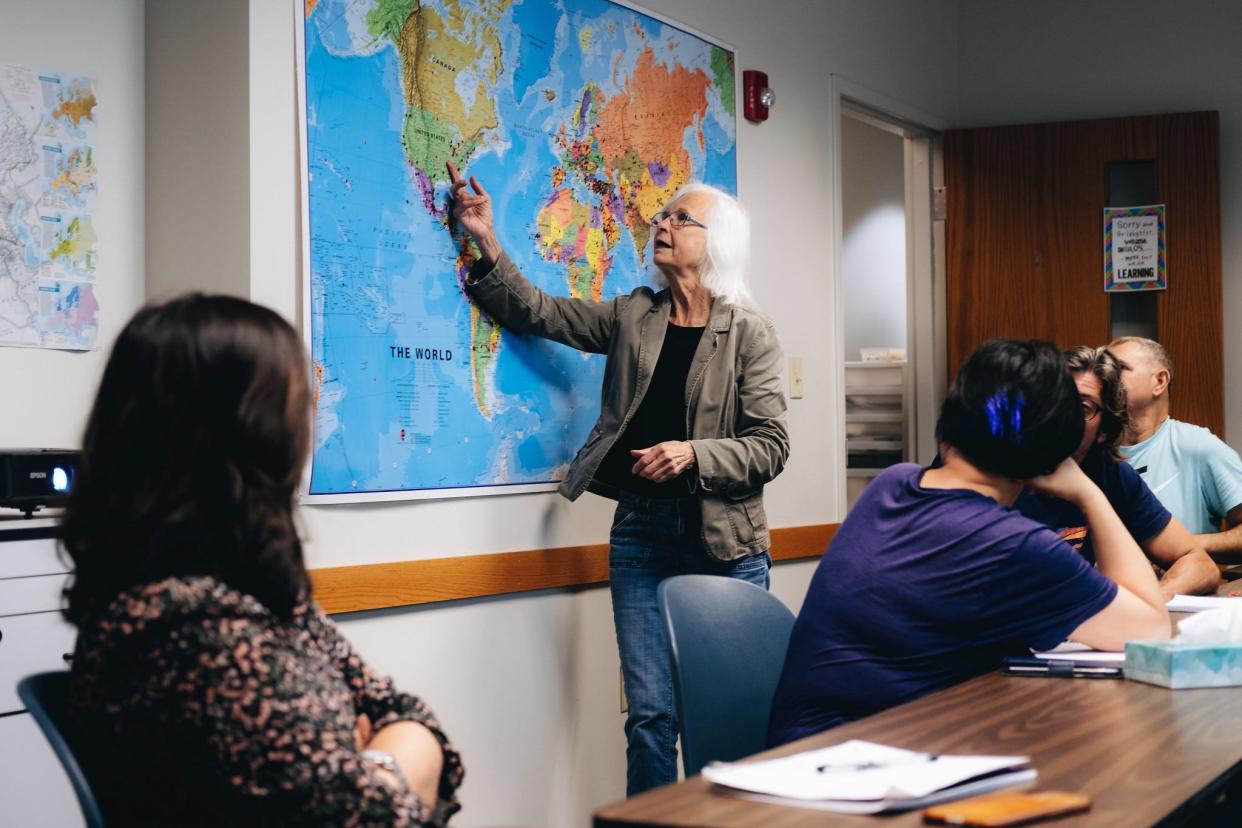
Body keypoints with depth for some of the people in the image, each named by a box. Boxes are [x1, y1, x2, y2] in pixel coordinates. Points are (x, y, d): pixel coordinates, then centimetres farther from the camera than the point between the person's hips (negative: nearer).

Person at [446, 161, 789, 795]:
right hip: (640, 529, 3)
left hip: (724, 536, -2)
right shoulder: (633, 316, 12)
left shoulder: (749, 334, 0)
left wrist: (693, 454, -18)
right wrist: (487, 244, 0)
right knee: (650, 715, 1)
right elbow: (536, 312, 11)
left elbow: (771, 444, -4)